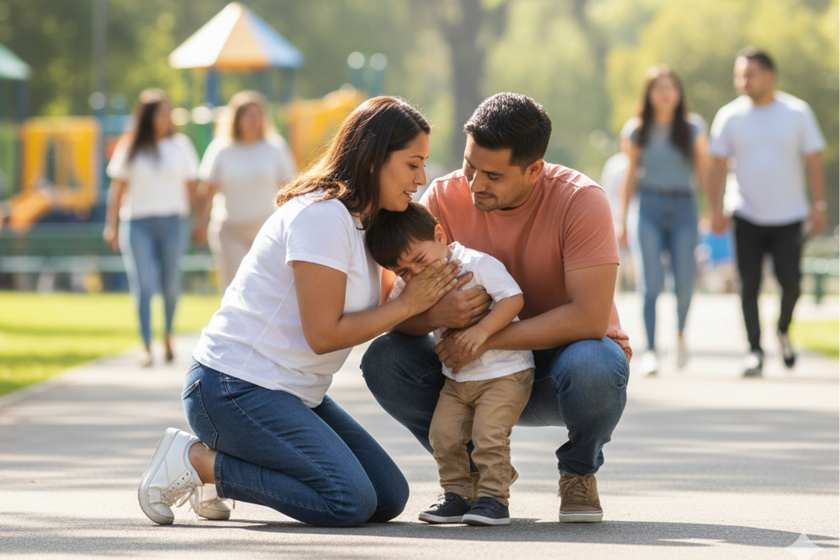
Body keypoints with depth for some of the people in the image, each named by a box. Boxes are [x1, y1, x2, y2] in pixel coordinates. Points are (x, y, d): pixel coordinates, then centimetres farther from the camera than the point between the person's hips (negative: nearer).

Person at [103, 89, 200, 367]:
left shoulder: (181, 145, 8)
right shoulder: (129, 149, 5)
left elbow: (190, 187, 11)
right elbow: (117, 188, 7)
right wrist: (111, 226, 2)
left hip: (172, 222, 1)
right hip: (137, 222, -1)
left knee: (171, 284, -2)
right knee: (142, 285, -7)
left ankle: (168, 334, 23)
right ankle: (147, 347, -5)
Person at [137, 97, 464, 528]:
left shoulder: (359, 220, 14)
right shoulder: (322, 215, -17)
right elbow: (323, 334, -19)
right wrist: (407, 304, -12)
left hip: (290, 393, 10)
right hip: (234, 389, -10)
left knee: (389, 496, 3)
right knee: (350, 503, -20)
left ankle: (220, 462, 10)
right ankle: (195, 460, -7)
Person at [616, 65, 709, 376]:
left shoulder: (693, 127, 6)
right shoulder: (637, 130, 5)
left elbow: (702, 171, 9)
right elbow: (631, 175, 11)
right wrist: (621, 219, 7)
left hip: (683, 207, 0)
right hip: (649, 207, 0)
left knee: (684, 282, -6)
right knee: (651, 282, -10)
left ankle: (680, 333, 24)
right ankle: (650, 351, -9)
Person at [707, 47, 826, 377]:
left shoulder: (797, 112, 1)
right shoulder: (729, 116, 2)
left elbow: (813, 162, 4)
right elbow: (719, 165, 4)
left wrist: (818, 205, -2)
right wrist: (717, 208, -4)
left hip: (789, 215, 0)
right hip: (747, 216, 0)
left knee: (790, 281, -4)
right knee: (749, 284, -4)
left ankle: (783, 330, 25)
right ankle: (755, 350, 2)